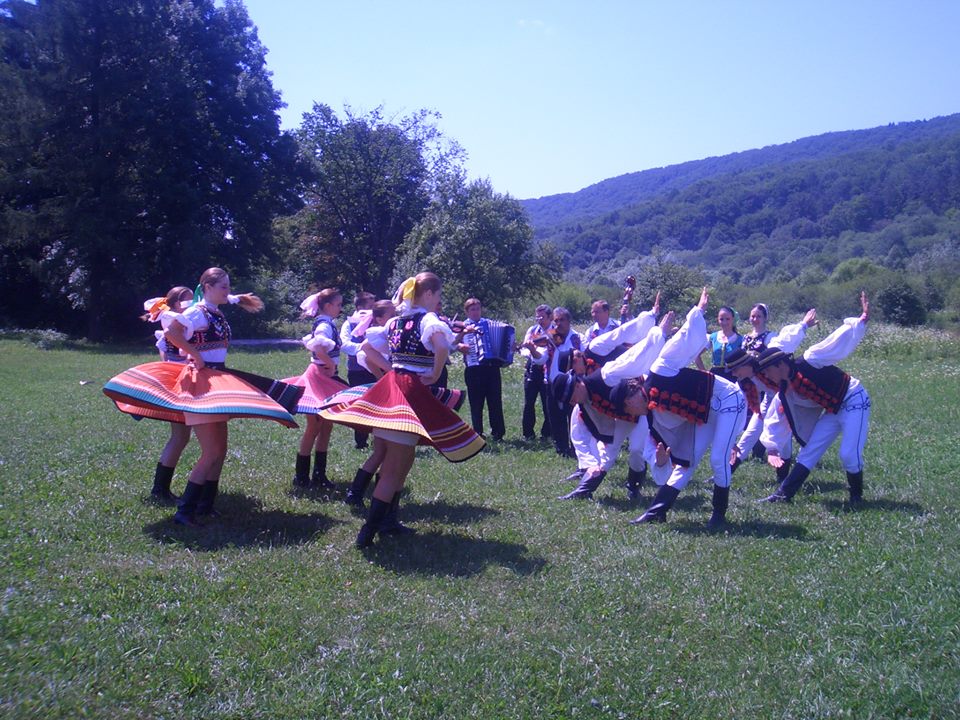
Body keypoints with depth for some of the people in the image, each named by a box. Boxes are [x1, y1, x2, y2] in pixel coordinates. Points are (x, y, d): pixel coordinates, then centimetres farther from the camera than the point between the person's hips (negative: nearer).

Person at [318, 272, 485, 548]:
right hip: (413, 391, -8)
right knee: (395, 469, -4)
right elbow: (442, 345, -31)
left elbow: (367, 346, 20)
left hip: (391, 387, 8)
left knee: (404, 457, 21)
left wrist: (391, 369, 14)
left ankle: (386, 519, 30)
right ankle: (368, 532, -4)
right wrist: (435, 374, -16)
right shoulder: (429, 319, -9)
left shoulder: (396, 321, 14)